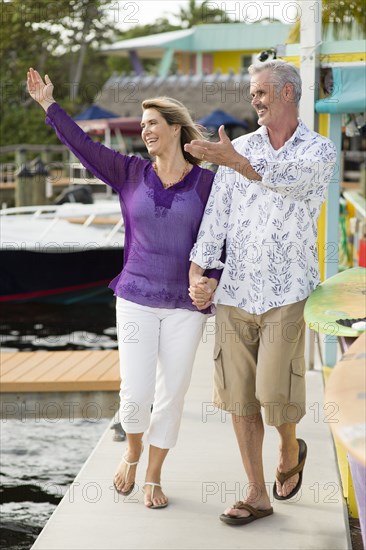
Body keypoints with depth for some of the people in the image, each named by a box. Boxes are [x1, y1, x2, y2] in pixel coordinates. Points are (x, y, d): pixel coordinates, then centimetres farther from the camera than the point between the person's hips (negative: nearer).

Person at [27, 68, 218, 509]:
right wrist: (48, 104, -8)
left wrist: (211, 282, -17)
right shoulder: (131, 173, 2)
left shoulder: (206, 183, -3)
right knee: (136, 393, -5)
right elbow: (83, 146, -3)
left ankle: (153, 477, 22)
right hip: (137, 299, 1)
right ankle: (132, 452, 28)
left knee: (171, 395, 4)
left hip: (186, 305, -1)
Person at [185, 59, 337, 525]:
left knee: (275, 394, -7)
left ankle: (291, 450, 27)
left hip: (286, 294, -3)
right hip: (234, 293, 4)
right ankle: (257, 495, 16)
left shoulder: (320, 151, 0)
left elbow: (291, 180, -22)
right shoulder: (239, 148, 9)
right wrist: (197, 270, -8)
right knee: (238, 398, 4)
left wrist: (234, 161, -31)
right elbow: (217, 213, 3)